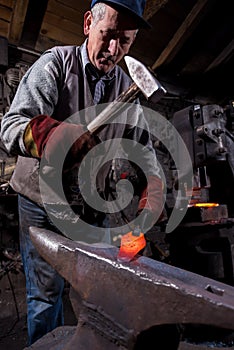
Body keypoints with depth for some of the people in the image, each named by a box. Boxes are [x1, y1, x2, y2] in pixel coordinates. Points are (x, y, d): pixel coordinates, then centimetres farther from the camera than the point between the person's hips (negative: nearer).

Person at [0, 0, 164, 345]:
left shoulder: (127, 87, 4)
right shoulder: (55, 63, -10)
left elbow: (142, 145, 2)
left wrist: (152, 188, -16)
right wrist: (51, 134, -42)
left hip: (93, 207, 4)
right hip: (43, 202, -3)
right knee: (46, 292, 7)